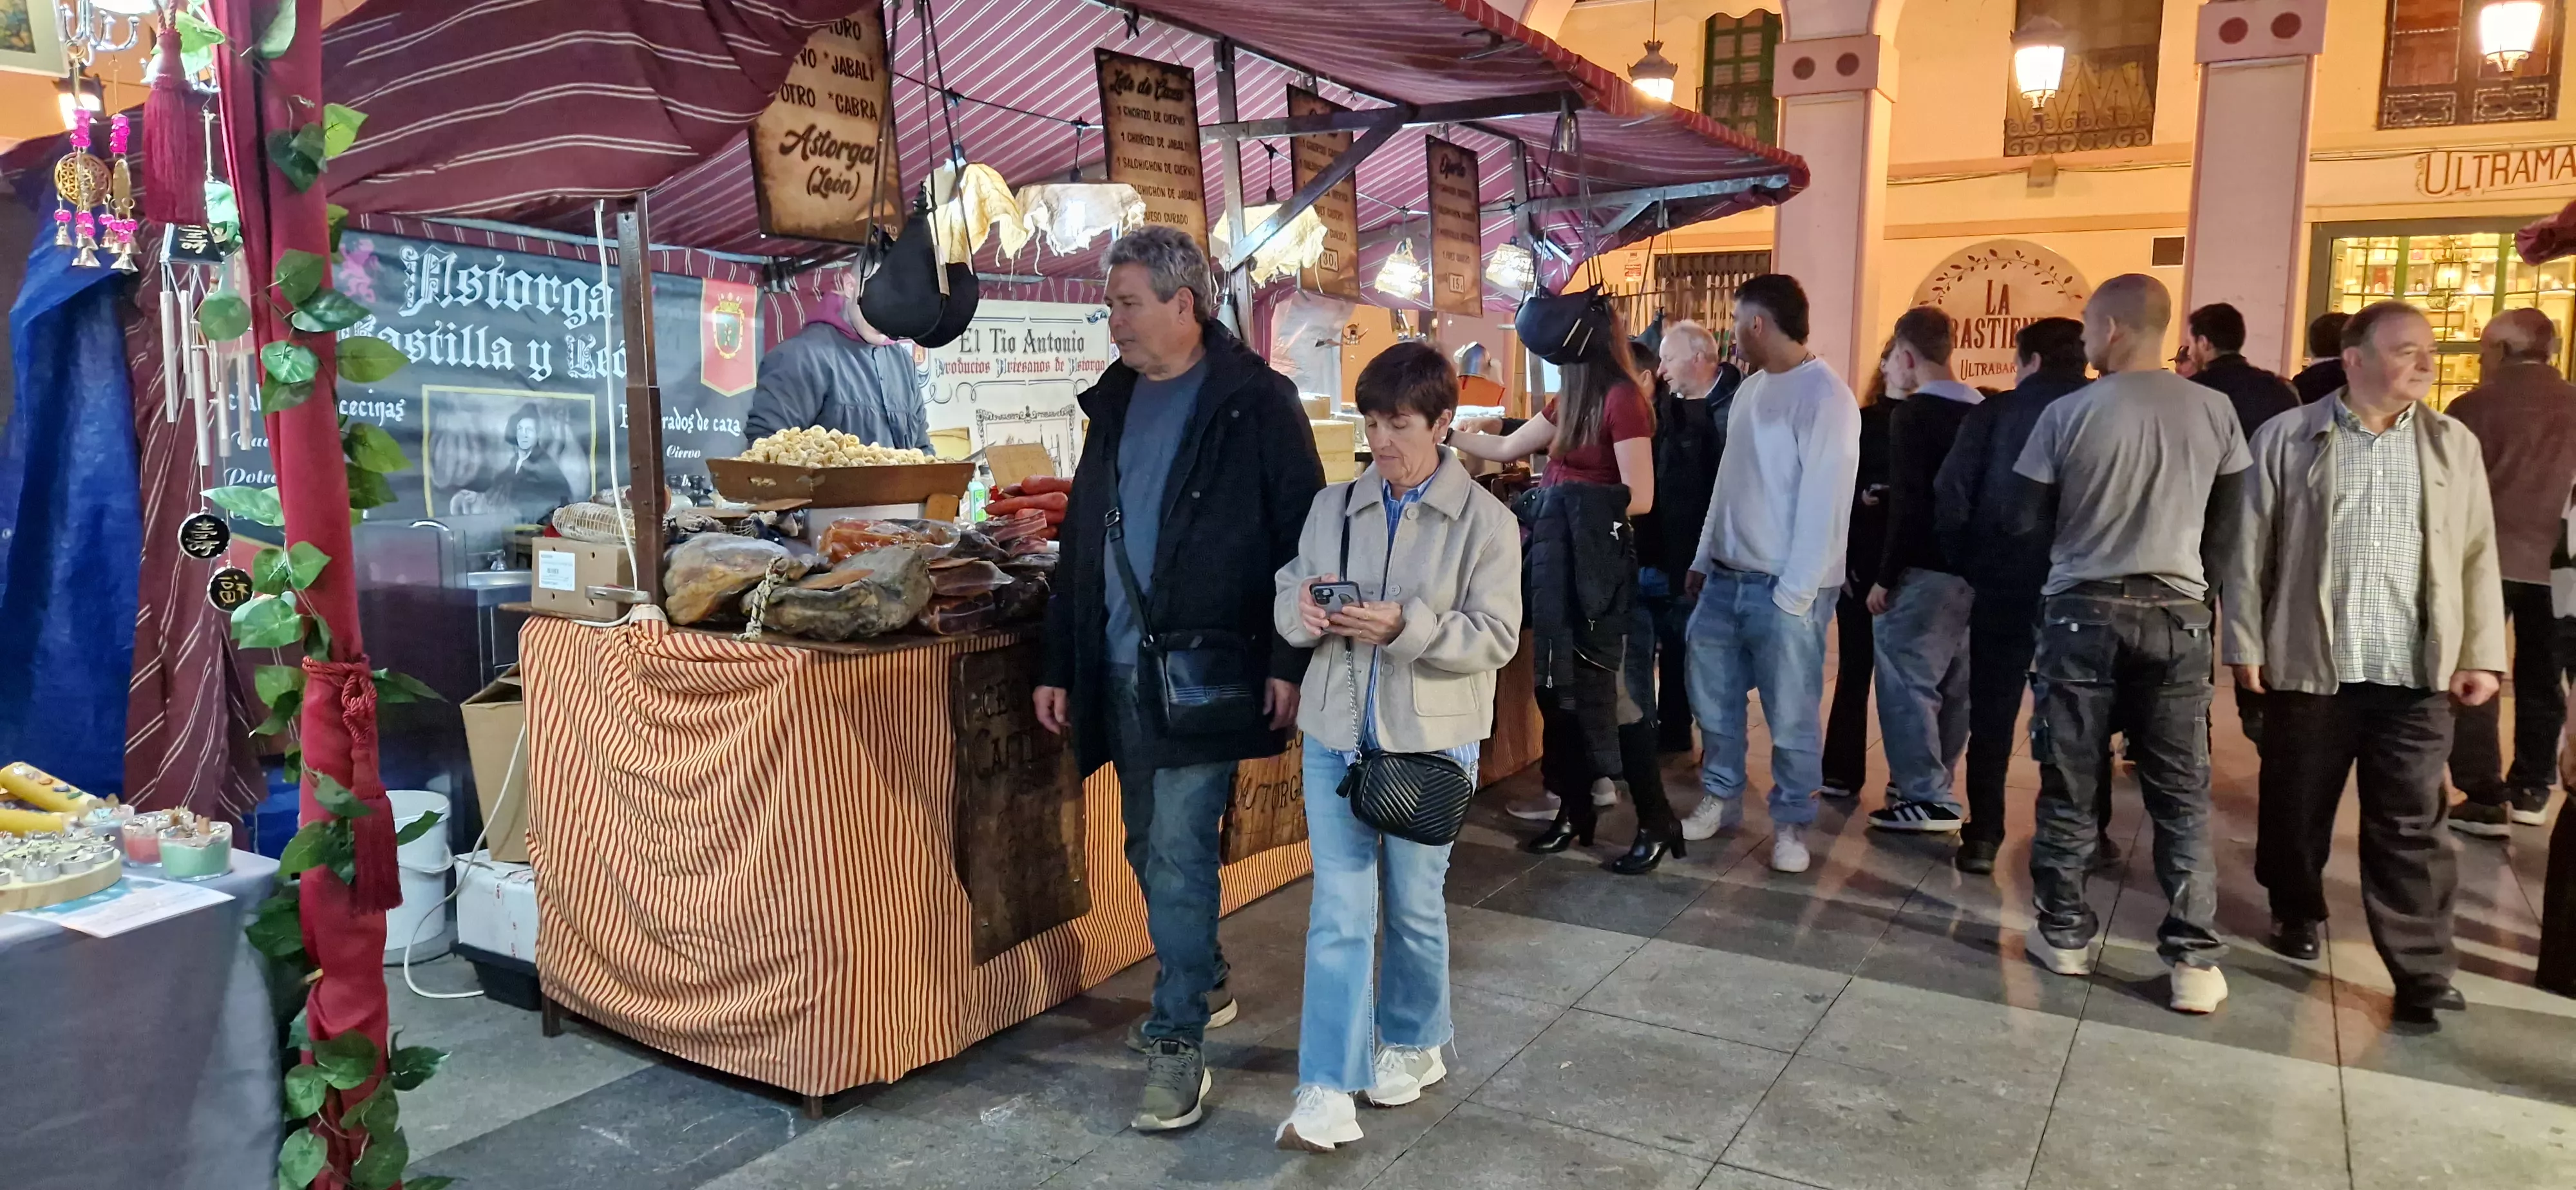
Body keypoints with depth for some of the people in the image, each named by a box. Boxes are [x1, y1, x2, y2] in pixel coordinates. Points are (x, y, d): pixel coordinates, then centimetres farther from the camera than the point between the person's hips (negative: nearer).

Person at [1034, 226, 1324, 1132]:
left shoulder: (1255, 402, -7)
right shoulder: (1114, 403, 12)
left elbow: (1300, 535, -9)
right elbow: (1082, 541, 15)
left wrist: (1287, 661, -15)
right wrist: (1058, 665, 13)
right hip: (1120, 668, 7)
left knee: (1178, 852, -6)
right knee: (1152, 847, 15)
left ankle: (1178, 1043, 6)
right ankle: (1204, 985, 35)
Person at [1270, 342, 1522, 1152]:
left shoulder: (1485, 522, -6)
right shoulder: (1333, 506, 4)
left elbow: (1496, 636, -11)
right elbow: (1286, 596, 8)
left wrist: (1405, 628, -25)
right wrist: (1303, 613, -16)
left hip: (1430, 743, -2)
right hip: (1336, 734, 2)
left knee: (1415, 905, 14)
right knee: (1338, 913, 1)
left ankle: (1412, 1044, 38)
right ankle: (1328, 1091, 6)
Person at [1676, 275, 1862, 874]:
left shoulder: (1826, 396, -13)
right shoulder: (1750, 389, 13)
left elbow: (1824, 502, -16)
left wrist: (1794, 593, -17)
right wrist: (1703, 559, 16)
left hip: (1784, 588, -8)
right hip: (1726, 577, 8)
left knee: (1790, 716, 2)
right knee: (1711, 696, 14)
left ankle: (1791, 822, 18)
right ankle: (1721, 797, 30)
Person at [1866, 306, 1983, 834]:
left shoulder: (1912, 415, -13)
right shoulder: (1981, 411, 10)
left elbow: (1907, 505, -18)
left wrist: (1886, 576, -13)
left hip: (1924, 569, -8)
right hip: (1970, 567, 8)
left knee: (1907, 680, -3)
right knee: (1951, 684, 14)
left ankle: (1926, 797, -2)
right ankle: (1935, 786, 24)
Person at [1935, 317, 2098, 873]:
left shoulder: (1995, 413, -4)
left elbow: (1951, 495, -10)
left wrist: (1969, 564, 0)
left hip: (2004, 584, -1)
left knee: (1992, 717, 6)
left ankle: (1983, 838, 6)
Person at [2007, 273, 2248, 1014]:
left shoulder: (2068, 414, -7)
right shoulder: (2214, 411, 0)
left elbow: (2026, 520, -3)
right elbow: (2230, 524, 5)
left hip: (2083, 610, -2)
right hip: (2177, 615, 2)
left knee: (2070, 784, 8)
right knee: (2182, 794, 6)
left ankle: (2064, 933, 16)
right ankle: (2195, 959, 7)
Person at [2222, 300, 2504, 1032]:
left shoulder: (2455, 445, 9)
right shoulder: (2288, 439, 1)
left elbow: (2478, 558, 9)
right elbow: (2250, 550, 0)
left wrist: (2483, 655, 4)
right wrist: (2245, 644, -4)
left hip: (2416, 673, 1)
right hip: (2309, 665, -1)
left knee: (2411, 828, 2)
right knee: (2296, 808, 12)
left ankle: (2423, 975, 7)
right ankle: (2296, 913, 35)